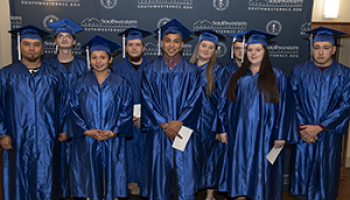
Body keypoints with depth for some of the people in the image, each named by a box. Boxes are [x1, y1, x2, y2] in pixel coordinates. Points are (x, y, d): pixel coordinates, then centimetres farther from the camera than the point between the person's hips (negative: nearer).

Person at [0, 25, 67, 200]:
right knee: (19, 184, 6)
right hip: (17, 142, 0)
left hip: (47, 141, 1)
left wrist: (61, 131, 4)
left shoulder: (54, 76, 7)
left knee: (46, 184, 5)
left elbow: (62, 105, 9)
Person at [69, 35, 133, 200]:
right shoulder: (80, 83, 4)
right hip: (86, 143, 1)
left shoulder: (121, 84, 2)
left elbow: (126, 111, 0)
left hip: (113, 142, 0)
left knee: (112, 182, 4)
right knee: (90, 181, 6)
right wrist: (87, 131, -11)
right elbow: (74, 110, 2)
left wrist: (114, 132, -13)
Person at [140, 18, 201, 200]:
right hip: (158, 132, 0)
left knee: (185, 175, 0)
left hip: (184, 131, 0)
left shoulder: (191, 72, 5)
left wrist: (179, 122, -14)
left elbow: (194, 101, -1)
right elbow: (147, 100, -2)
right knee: (160, 173, 5)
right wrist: (163, 124, -12)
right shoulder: (151, 71, 5)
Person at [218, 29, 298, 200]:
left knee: (262, 170, 2)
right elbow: (228, 104, 10)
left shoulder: (277, 77, -1)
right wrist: (223, 128, 4)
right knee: (240, 168, 7)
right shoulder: (238, 76, 9)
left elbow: (284, 106, -3)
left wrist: (281, 135, -8)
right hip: (240, 134, 3)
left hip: (264, 134, -3)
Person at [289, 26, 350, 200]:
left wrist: (318, 127, -14)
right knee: (302, 174, 5)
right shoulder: (299, 71, 3)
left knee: (326, 176, 7)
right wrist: (302, 127, -13)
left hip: (329, 135, 0)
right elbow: (293, 101, -1)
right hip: (303, 133, 0)